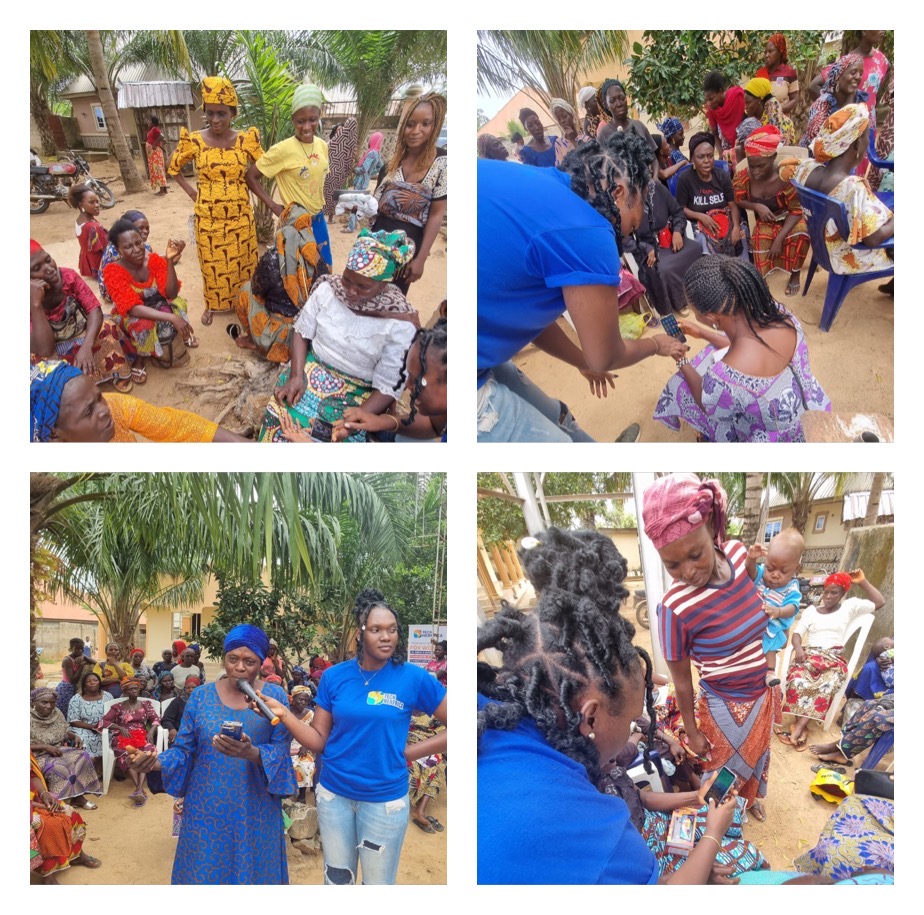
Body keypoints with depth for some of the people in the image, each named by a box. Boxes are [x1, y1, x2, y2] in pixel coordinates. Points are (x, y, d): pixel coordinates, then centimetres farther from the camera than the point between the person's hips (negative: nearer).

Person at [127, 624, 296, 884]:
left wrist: (251, 753, -28)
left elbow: (281, 752, -9)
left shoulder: (275, 697, -3)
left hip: (255, 810, -1)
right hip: (208, 808, 1)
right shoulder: (201, 696, 1)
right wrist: (157, 763, -17)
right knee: (204, 871, 7)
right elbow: (184, 750, 2)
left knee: (253, 872, 7)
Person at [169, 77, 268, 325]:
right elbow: (173, 168, 7)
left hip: (239, 215, 0)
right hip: (208, 216, 0)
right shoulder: (195, 141, -8)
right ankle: (212, 305, 33)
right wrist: (191, 192, -1)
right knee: (212, 264, 13)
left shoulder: (246, 140, -7)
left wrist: (273, 205, -10)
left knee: (242, 263, 12)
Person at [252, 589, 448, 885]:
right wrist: (285, 715, -16)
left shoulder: (413, 678, -11)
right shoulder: (334, 677, -4)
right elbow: (319, 741, -1)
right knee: (337, 880, 18)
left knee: (377, 883, 12)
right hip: (334, 794, 2)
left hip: (385, 799, -2)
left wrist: (409, 751, -10)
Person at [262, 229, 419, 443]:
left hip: (359, 394, -3)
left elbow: (388, 388, -14)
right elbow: (302, 331, 5)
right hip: (312, 371, 3)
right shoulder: (328, 289, -7)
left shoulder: (400, 324, -17)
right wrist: (297, 376, -11)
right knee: (281, 416, -24)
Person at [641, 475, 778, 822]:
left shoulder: (739, 553, -19)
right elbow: (682, 682, -16)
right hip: (726, 707, -5)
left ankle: (751, 798, 61)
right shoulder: (674, 608, -33)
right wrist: (692, 733, -5)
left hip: (763, 693, 5)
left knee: (758, 755, 31)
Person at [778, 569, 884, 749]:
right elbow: (797, 633, 9)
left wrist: (862, 582, 3)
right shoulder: (811, 610, 17)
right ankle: (801, 729, -30)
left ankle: (799, 726, -37)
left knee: (826, 686, -35)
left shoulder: (850, 606, 14)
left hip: (834, 659, -1)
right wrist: (798, 648, -12)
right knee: (799, 681, -34)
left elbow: (879, 602, 8)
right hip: (809, 654, 1)